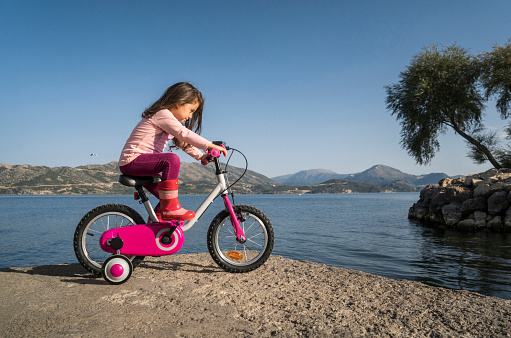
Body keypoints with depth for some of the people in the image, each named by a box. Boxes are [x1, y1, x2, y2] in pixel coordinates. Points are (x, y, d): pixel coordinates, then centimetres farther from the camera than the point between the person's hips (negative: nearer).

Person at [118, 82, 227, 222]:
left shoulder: (169, 121, 19)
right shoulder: (162, 114, -13)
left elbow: (183, 143, 23)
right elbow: (185, 134, -25)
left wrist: (201, 156, 12)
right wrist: (210, 145, -25)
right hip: (132, 160, -10)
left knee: (168, 197, 9)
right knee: (172, 159, -31)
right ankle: (170, 209, -26)